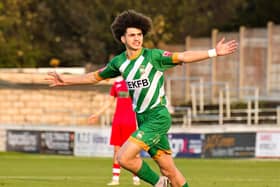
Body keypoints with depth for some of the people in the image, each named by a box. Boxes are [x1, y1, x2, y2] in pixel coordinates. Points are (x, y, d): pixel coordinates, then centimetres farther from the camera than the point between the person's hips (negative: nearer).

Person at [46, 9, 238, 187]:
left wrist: (214, 52, -26)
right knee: (168, 170, 5)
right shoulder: (119, 62, 8)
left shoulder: (153, 56, -9)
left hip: (158, 117, -6)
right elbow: (95, 77, 22)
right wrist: (65, 81, 22)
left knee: (124, 157, -17)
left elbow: (183, 57, -16)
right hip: (143, 120, 6)